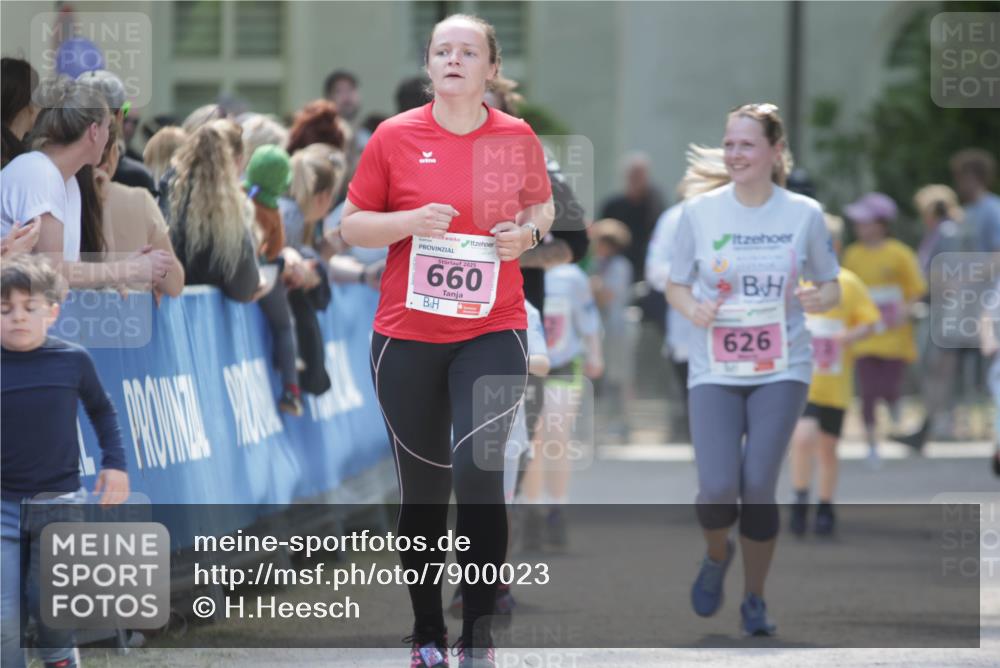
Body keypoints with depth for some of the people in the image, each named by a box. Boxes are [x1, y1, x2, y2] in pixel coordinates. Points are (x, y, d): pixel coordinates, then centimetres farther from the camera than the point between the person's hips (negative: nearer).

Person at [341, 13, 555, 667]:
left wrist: (529, 231, -4)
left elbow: (542, 207, 19)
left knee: (478, 468, -17)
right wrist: (411, 221, -14)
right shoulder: (395, 137, -1)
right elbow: (351, 224, 4)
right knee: (422, 489, 7)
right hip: (407, 336, 1)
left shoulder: (518, 137, 2)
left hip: (493, 331, -1)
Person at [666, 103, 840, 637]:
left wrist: (819, 299, -14)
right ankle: (717, 554, 23)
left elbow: (831, 286, 10)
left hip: (781, 371, 0)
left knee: (758, 487, -9)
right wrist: (692, 309, -13)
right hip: (714, 370, 0)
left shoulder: (804, 214, 1)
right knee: (718, 488, -13)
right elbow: (675, 286, 9)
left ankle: (755, 600, 11)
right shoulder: (698, 212, 1)